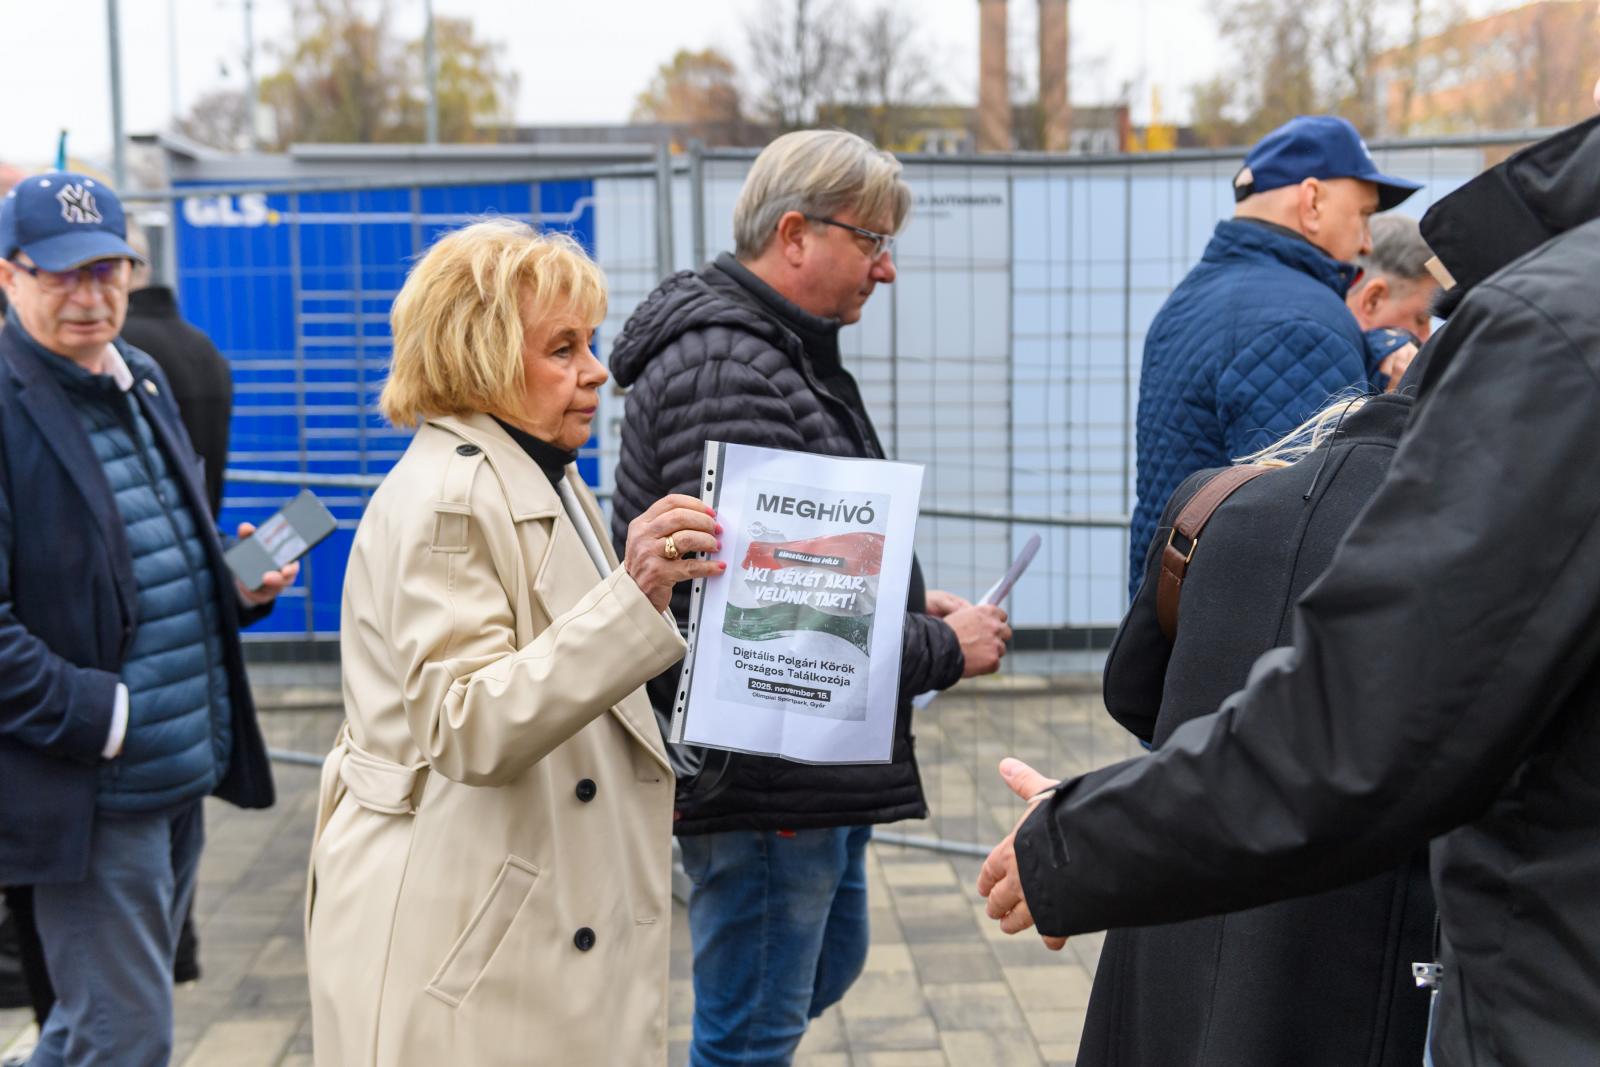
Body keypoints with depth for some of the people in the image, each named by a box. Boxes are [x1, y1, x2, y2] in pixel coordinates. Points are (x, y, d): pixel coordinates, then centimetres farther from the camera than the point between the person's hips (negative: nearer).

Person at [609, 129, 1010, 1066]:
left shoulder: (791, 356, 14)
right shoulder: (724, 372, -21)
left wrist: (905, 601, 6)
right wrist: (943, 650, -17)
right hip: (762, 780, -11)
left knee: (829, 965, 26)